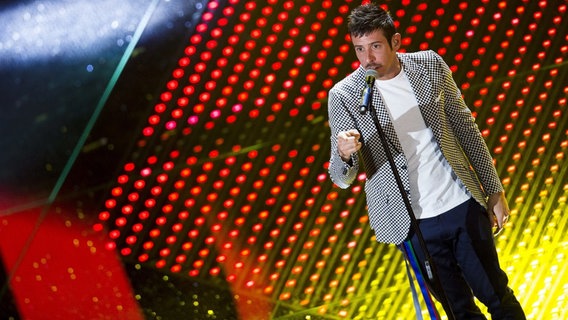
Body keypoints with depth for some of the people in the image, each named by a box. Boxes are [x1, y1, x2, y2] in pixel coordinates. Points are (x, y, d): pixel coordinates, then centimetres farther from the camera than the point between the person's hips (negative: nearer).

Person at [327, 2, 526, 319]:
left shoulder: (430, 64, -3)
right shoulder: (344, 95, -10)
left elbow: (465, 127, 8)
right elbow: (342, 178, -9)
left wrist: (494, 188, 8)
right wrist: (344, 154, -32)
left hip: (464, 206, 2)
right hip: (414, 223, -2)